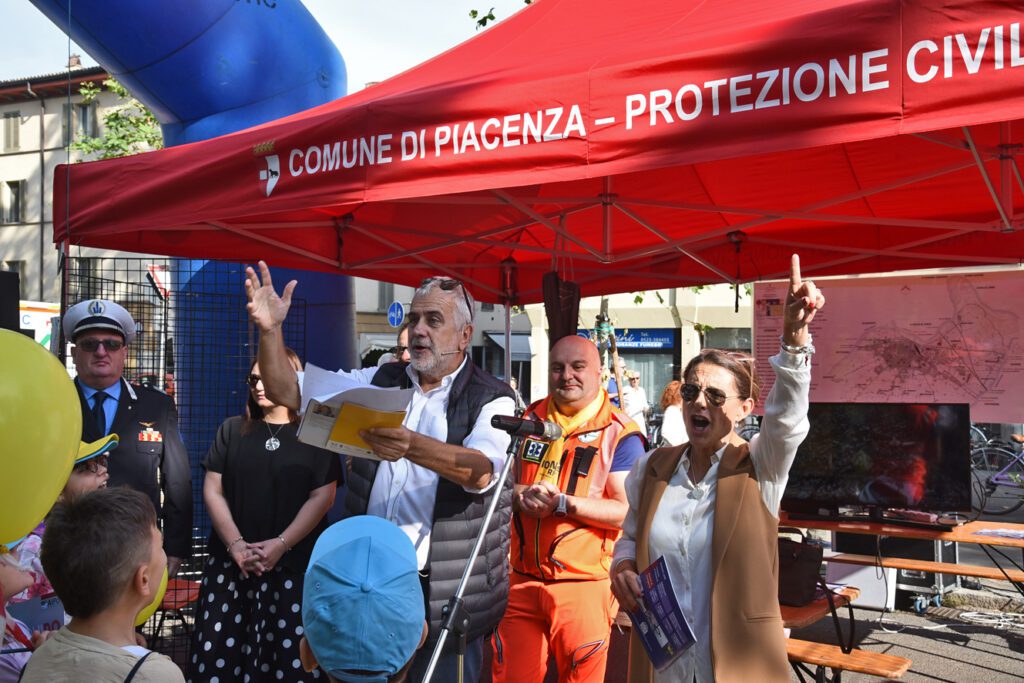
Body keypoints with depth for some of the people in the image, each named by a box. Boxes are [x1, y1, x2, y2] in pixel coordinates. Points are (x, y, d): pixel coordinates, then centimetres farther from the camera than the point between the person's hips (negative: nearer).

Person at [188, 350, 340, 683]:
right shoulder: (232, 430, 11)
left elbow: (322, 497, -3)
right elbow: (212, 490, 6)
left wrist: (280, 545, -13)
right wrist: (235, 543, -7)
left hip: (293, 566, -2)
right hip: (229, 562, 3)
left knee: (287, 656, -4)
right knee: (218, 653, -1)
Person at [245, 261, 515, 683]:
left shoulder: (491, 399, -6)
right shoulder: (379, 382, 9)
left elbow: (481, 470, -25)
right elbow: (288, 391, 8)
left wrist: (413, 446, -43)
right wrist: (270, 330, -9)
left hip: (445, 594, -4)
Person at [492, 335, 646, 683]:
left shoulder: (619, 433, -5)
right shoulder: (530, 419, 10)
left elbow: (628, 510, -13)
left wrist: (563, 503, -22)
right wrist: (520, 494, -8)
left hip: (584, 584, -4)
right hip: (522, 579, 5)